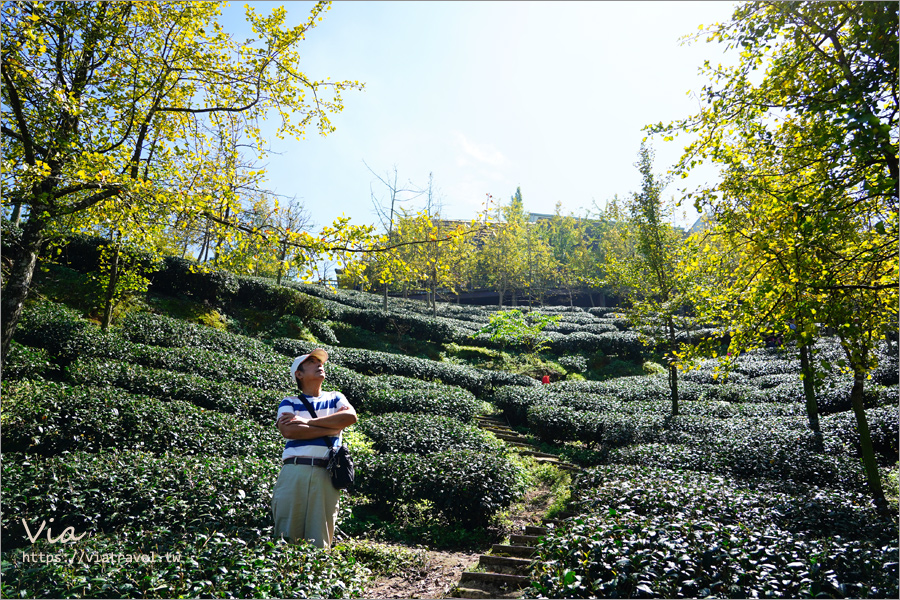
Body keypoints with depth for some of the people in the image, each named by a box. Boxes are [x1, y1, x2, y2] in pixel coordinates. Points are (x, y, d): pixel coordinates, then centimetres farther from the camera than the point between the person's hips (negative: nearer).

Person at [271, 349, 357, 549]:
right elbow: (288, 430, -7)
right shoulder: (289, 402, 14)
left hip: (326, 474, 1)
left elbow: (351, 416, -2)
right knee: (286, 537, -2)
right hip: (294, 471, -1)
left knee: (320, 542, 0)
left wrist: (308, 422, -5)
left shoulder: (335, 398, 20)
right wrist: (332, 428, -4)